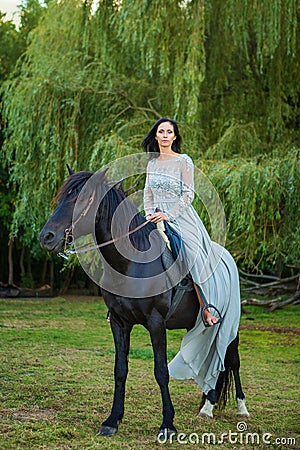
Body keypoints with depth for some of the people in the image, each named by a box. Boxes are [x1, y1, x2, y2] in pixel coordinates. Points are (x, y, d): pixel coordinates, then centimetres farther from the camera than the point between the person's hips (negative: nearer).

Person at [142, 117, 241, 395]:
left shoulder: (184, 161, -2)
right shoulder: (152, 163, 14)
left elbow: (188, 194, -8)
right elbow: (148, 193, 15)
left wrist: (168, 215, -16)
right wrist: (151, 214, -4)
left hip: (181, 218, -5)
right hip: (157, 218, 5)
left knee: (195, 254, -26)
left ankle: (208, 307, -18)